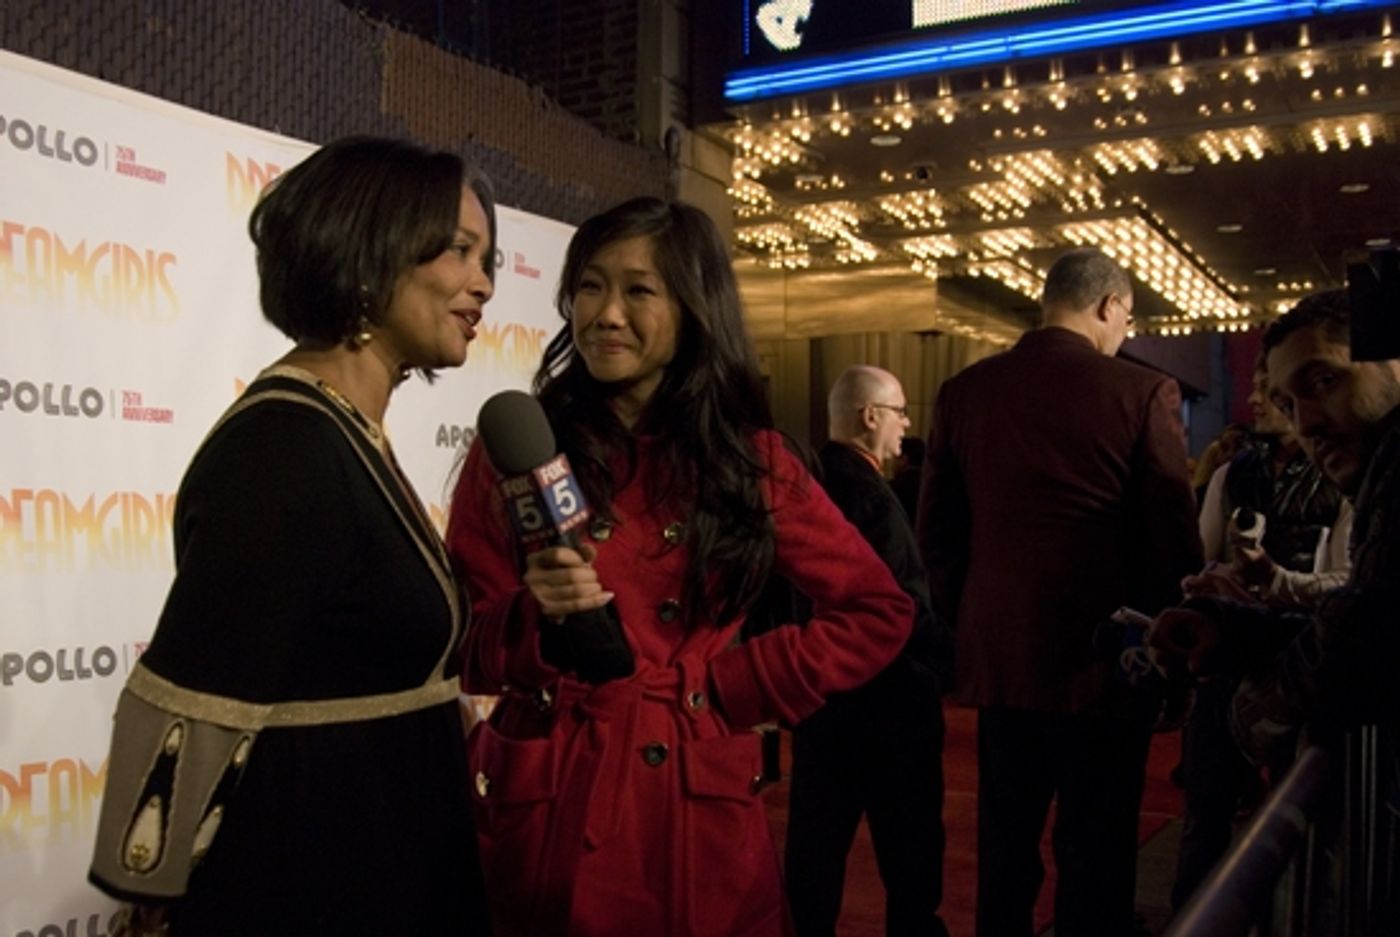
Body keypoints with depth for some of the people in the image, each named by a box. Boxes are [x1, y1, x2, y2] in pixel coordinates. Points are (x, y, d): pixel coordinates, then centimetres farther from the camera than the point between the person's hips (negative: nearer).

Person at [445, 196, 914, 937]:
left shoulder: (749, 459, 2)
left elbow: (878, 612, 7)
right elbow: (461, 654, -2)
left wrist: (736, 687, -2)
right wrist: (536, 617, -23)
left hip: (698, 810, 1)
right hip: (545, 808, -1)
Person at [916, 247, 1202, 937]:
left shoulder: (964, 392, 1)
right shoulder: (1144, 393, -10)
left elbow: (936, 530, 5)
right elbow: (1175, 538, -6)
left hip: (997, 657, 4)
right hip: (1104, 659, -3)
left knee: (1004, 846, 16)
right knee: (1096, 853, 9)